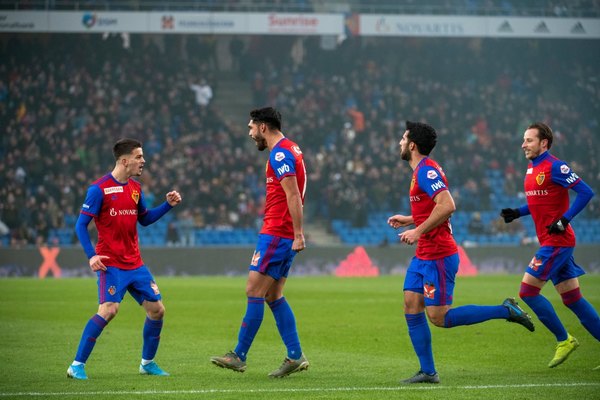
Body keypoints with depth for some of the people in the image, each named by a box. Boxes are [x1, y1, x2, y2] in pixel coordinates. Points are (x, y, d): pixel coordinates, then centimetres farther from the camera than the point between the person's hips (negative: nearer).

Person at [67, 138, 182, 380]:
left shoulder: (135, 188, 11)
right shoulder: (99, 189, -10)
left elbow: (144, 219, 24)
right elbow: (81, 225, -9)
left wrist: (168, 205, 11)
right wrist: (91, 255, -20)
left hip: (134, 264, 7)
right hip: (111, 264, -7)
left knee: (157, 310, 5)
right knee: (109, 309, -22)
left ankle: (147, 362, 24)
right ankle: (77, 365, -13)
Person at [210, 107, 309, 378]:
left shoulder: (280, 153, -14)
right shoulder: (288, 149, 18)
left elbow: (293, 196, -20)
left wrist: (298, 234, -23)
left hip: (276, 234, -10)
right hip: (285, 233, 10)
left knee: (254, 291, -7)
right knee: (273, 296, 11)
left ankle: (239, 356, -4)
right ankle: (295, 356, 9)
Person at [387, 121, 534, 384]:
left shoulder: (426, 171, -16)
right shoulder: (422, 171, 16)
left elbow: (447, 206, -28)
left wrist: (419, 231, -24)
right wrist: (408, 220, 23)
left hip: (438, 256, -10)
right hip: (424, 255, 10)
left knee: (439, 318, -9)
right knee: (411, 309, 4)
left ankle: (505, 311, -1)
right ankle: (428, 372, 6)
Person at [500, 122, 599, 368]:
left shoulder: (555, 167, -14)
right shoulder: (532, 169, 14)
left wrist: (564, 220, -22)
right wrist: (517, 213, 12)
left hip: (557, 241, -9)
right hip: (549, 242, 9)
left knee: (527, 290, -10)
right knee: (572, 298, 9)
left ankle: (564, 340, 0)